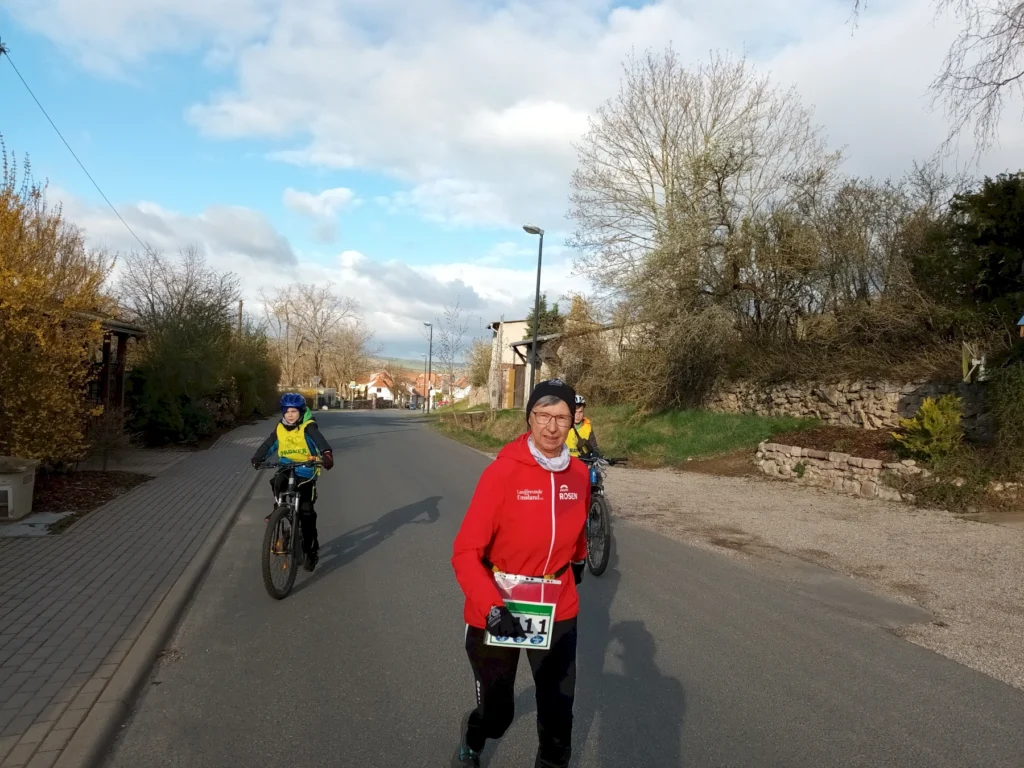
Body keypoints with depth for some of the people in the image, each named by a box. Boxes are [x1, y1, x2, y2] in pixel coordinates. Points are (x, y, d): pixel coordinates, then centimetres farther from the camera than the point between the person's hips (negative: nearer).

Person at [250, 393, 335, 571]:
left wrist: (327, 454, -47)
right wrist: (258, 458, -18)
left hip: (306, 473, -3)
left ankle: (311, 549, 8)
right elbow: (268, 445, -1)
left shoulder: (308, 427, -13)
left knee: (306, 511, -4)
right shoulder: (280, 429, 2)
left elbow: (320, 440, -28)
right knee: (277, 483, -32)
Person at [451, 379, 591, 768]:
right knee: (497, 711, 14)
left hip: (558, 612, 3)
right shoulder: (502, 472, -21)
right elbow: (465, 552, -20)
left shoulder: (579, 474, -5)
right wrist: (492, 608, -31)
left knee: (559, 713, 10)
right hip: (497, 613, -3)